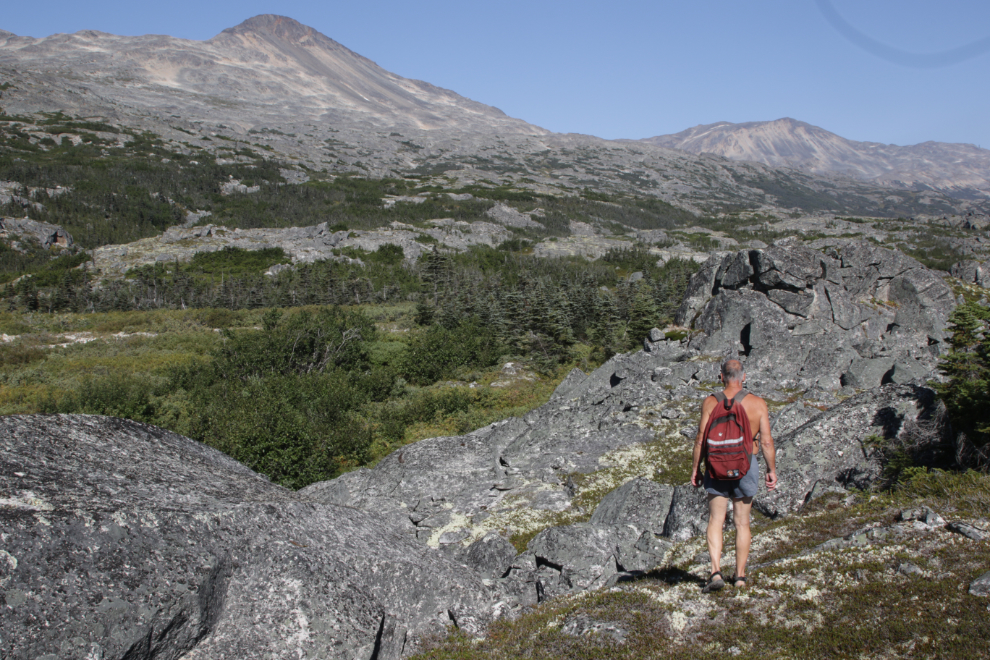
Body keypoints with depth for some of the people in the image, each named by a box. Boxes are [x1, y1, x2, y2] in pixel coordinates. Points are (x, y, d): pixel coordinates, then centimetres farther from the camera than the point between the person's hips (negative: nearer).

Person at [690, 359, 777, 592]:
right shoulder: (758, 403, -3)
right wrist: (772, 469, 6)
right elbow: (766, 441, -4)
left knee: (715, 521, 6)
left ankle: (716, 571, -9)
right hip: (746, 464, 1)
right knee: (742, 522, 12)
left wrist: (696, 468, 2)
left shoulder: (710, 402, -5)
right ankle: (740, 576, 18)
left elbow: (701, 439, -6)